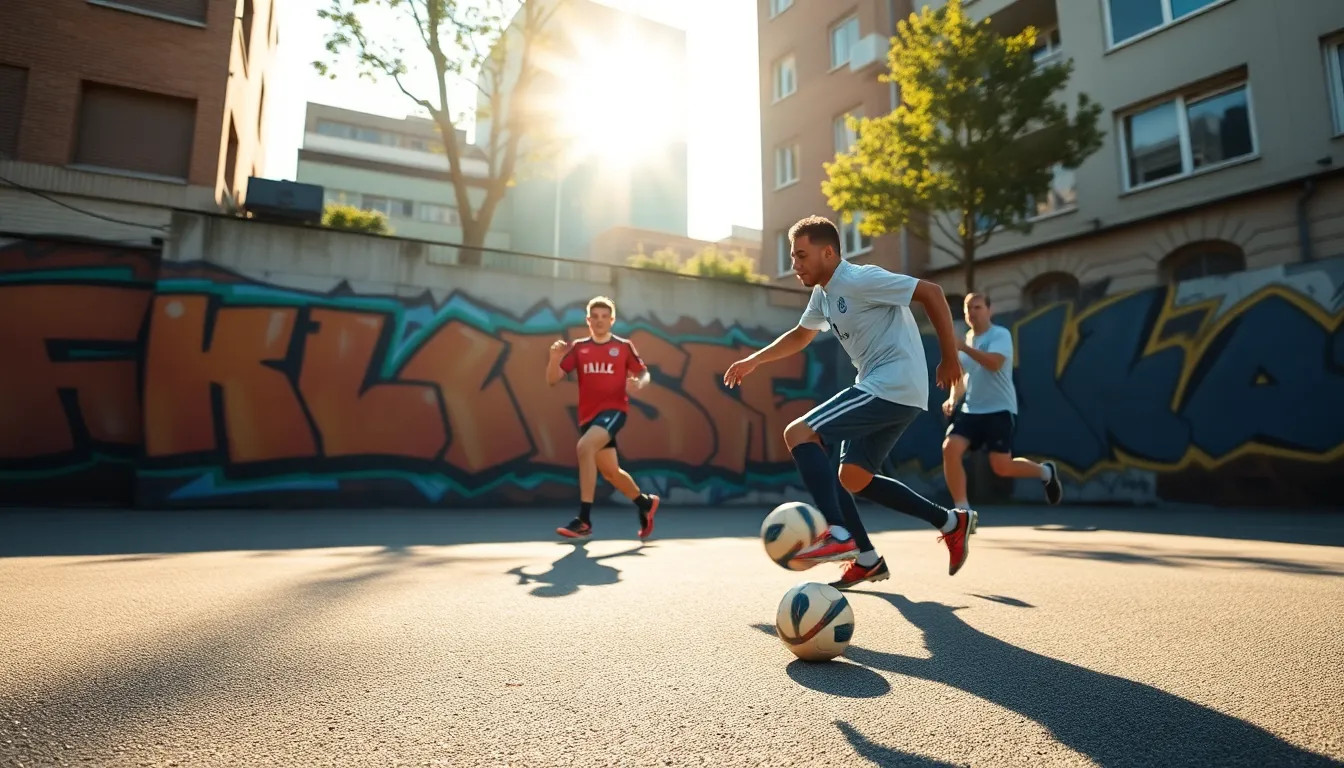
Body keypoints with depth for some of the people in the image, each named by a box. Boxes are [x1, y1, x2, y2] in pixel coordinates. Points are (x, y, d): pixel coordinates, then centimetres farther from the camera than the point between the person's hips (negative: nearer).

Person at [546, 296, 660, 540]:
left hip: (614, 410, -5)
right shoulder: (578, 348, 7)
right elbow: (552, 380, 2)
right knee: (610, 472, 14)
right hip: (588, 415, 5)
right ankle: (646, 503, 40)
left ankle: (584, 520, -27)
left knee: (584, 447, -30)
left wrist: (639, 383, -14)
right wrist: (555, 357, -18)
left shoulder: (624, 346, 2)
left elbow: (644, 373, 10)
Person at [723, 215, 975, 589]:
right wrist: (753, 360, 24)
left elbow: (932, 293, -13)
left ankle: (838, 534, -21)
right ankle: (951, 522, 26)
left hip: (895, 387, -10)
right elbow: (800, 336, 31)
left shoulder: (860, 279, -14)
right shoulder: (823, 294, 14)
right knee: (853, 479, 15)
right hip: (881, 390, 10)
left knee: (798, 433, -17)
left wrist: (949, 358, -11)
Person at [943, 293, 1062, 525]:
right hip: (970, 410, 6)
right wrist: (953, 399, 5)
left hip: (1000, 410, -6)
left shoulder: (1000, 334, -7)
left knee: (1002, 467, -10)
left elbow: (994, 363, -27)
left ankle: (1045, 472, 25)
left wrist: (964, 347, -30)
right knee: (950, 449, -16)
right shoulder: (967, 340, 14)